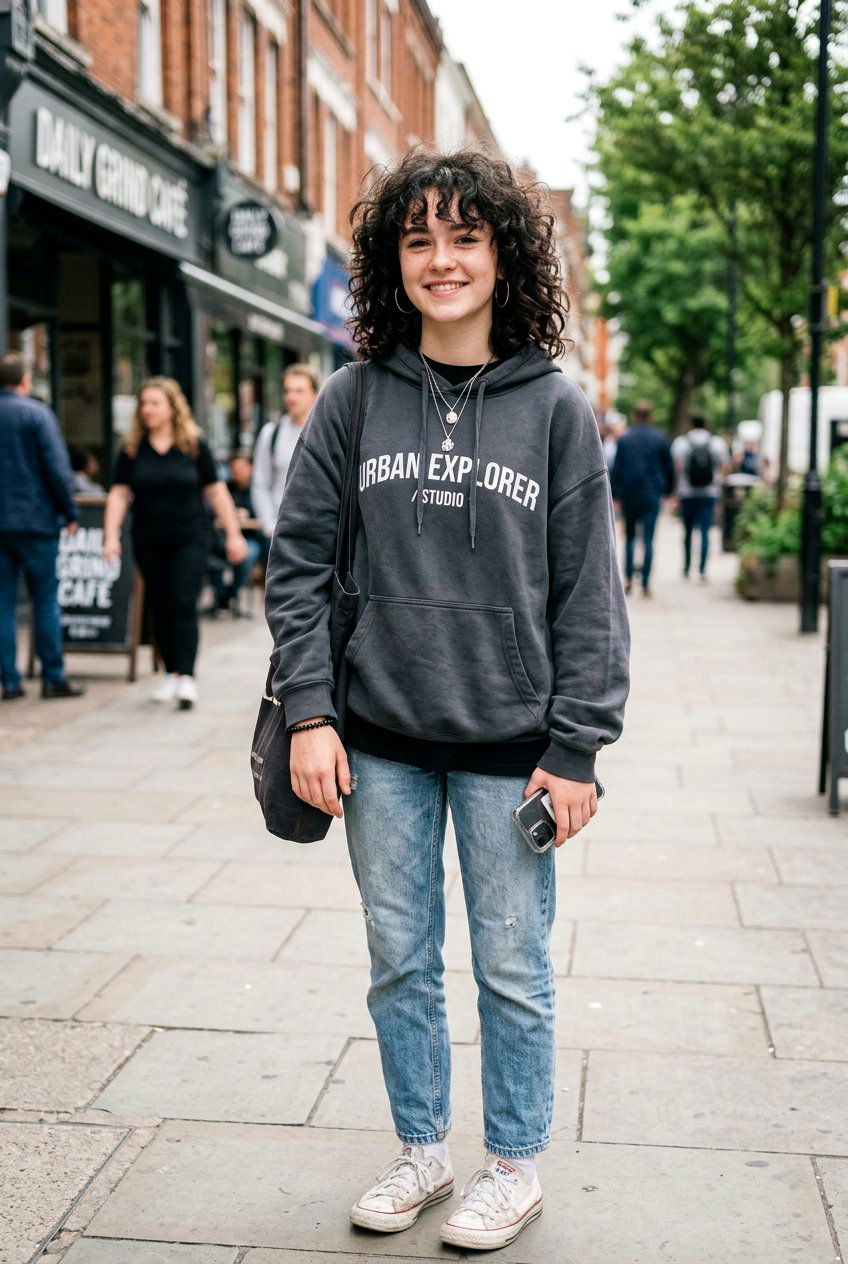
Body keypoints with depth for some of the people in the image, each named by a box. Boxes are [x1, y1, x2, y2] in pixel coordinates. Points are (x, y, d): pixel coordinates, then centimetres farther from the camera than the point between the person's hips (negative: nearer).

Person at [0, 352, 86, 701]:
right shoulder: (37, 413, -6)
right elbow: (57, 469, -11)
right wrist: (70, 513, -3)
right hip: (34, 521, -4)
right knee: (45, 600, 3)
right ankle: (53, 678, 5)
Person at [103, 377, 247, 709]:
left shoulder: (194, 445, -1)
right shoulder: (131, 448, 2)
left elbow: (216, 491, 3)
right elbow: (118, 494, 2)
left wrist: (233, 534, 3)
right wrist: (111, 536, -9)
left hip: (190, 538, -2)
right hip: (149, 542, 2)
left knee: (183, 605, -12)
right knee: (161, 609, 9)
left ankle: (187, 678, -14)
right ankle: (171, 673, 21)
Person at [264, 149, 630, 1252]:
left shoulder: (556, 408, -2)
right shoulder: (352, 402, 2)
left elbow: (589, 594, -2)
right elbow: (298, 562, 3)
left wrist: (576, 748, -7)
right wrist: (309, 711, -5)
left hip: (508, 746, -2)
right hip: (380, 744, 2)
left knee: (512, 970, 9)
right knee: (400, 964, 13)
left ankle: (514, 1166, 29)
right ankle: (422, 1150, 33)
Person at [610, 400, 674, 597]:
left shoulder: (624, 439, -1)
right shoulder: (660, 439, 1)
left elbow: (616, 469, -2)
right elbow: (669, 468, 6)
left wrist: (615, 493, 3)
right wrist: (668, 489, 18)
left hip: (629, 494, 0)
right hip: (652, 494, 0)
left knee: (629, 536, 14)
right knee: (648, 539, -1)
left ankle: (628, 578, 5)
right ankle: (645, 584, -5)